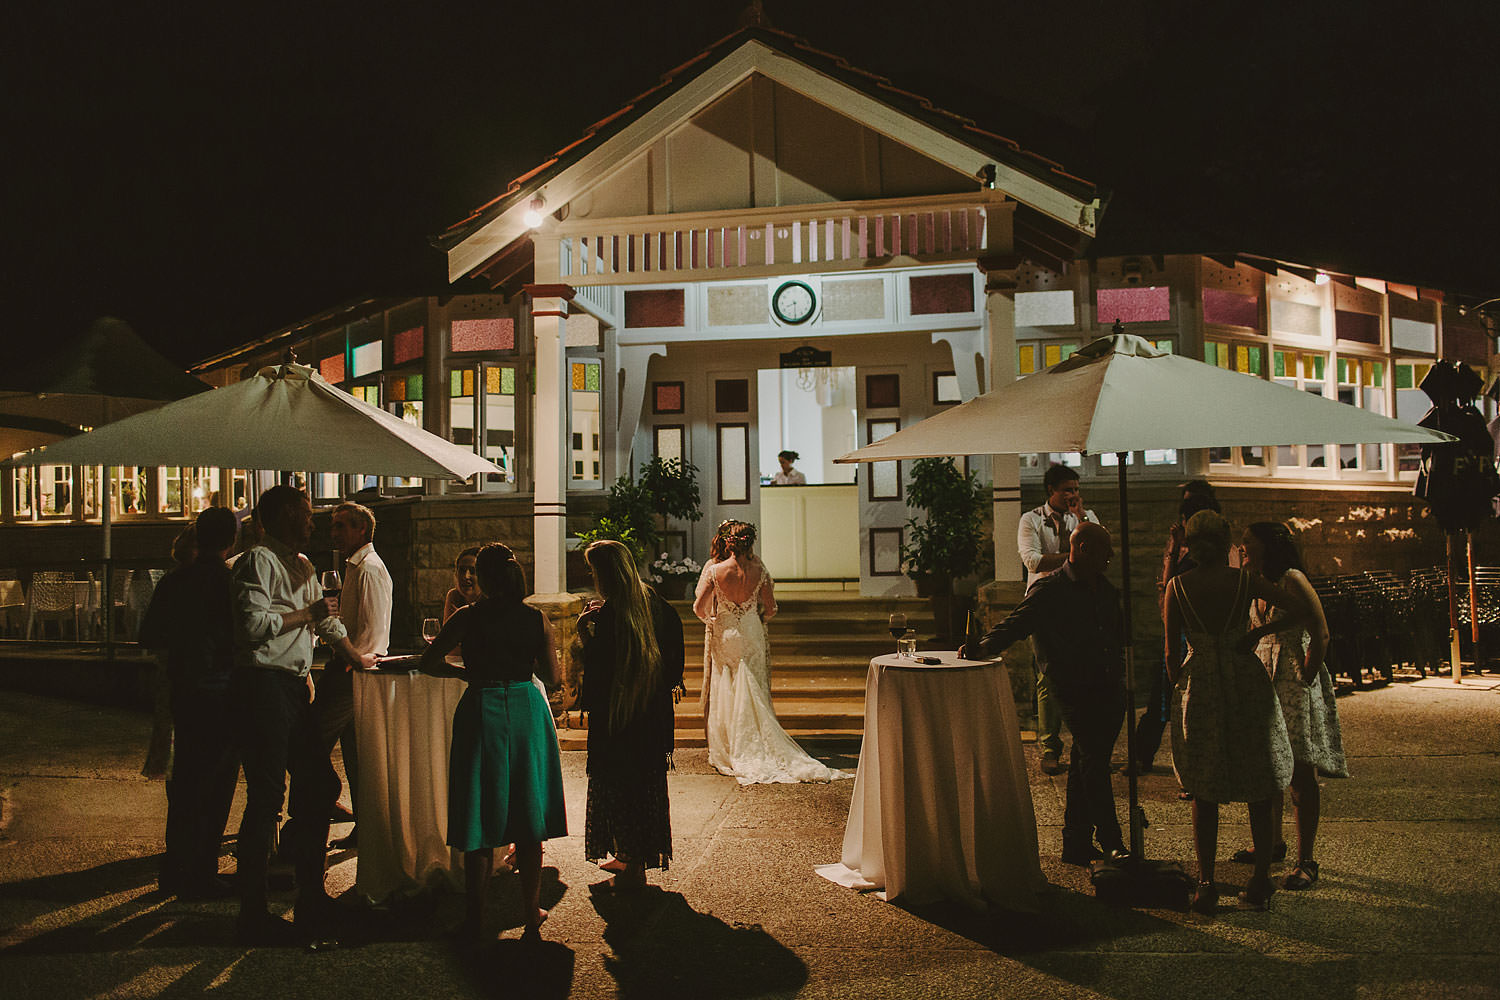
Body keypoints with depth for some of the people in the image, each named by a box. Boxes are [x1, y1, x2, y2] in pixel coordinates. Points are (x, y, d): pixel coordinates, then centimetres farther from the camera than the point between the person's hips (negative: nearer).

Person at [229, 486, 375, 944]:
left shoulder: (303, 566, 21)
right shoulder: (259, 560, -8)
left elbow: (327, 620, 33)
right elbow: (254, 623, -20)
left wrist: (357, 658, 40)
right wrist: (308, 614, -11)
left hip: (295, 685, 9)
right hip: (264, 685, -9)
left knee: (314, 787, 11)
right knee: (266, 797, -7)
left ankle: (312, 898, 21)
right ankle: (253, 915, 0)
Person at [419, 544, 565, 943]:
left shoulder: (469, 616, -6)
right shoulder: (536, 619, -1)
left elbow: (430, 663, -4)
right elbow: (552, 677, 2)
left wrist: (467, 671, 10)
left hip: (482, 711, -2)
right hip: (528, 712, 2)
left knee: (480, 820, 6)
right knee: (528, 820, 12)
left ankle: (476, 921, 10)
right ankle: (531, 914, 20)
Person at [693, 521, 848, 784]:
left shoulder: (716, 571, -12)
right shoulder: (759, 571, -10)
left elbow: (698, 607, -10)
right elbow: (771, 609, -3)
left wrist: (710, 619, 11)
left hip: (724, 636, -1)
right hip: (752, 636, 1)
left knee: (726, 694, 10)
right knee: (753, 693, 11)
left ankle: (727, 751, 15)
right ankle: (756, 748, 15)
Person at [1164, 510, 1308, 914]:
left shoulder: (1177, 586, -2)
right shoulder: (1245, 581, -3)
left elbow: (1172, 652, 0)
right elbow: (1299, 611, -10)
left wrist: (1177, 684, 18)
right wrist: (1257, 633, 2)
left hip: (1200, 684, 0)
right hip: (1246, 681, 0)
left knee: (1204, 792, 8)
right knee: (1259, 789, 11)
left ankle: (1206, 885, 6)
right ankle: (1261, 883, 15)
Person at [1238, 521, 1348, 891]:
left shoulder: (1292, 579, -14)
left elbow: (1321, 635, -16)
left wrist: (1304, 678, -15)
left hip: (1296, 683, -8)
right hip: (1265, 680, 8)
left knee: (1300, 774, -4)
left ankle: (1306, 861, 2)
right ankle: (1272, 843, 29)